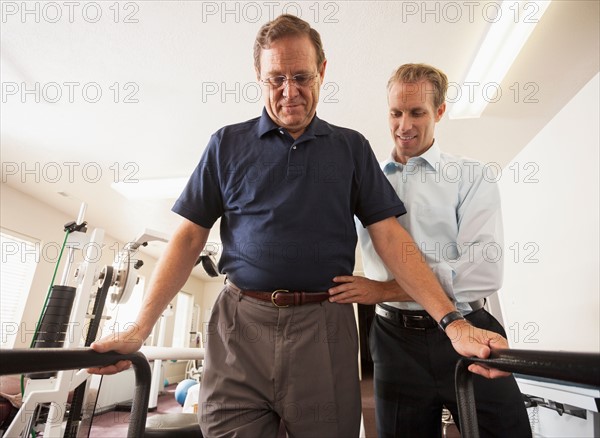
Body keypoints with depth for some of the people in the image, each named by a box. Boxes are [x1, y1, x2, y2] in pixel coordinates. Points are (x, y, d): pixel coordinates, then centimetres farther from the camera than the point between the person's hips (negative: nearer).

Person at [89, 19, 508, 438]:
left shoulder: (352, 147, 7)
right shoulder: (227, 144, 7)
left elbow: (390, 235, 1)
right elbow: (189, 237, 5)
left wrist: (452, 321, -10)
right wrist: (140, 328, -3)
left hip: (325, 325, 1)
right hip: (240, 323, 0)